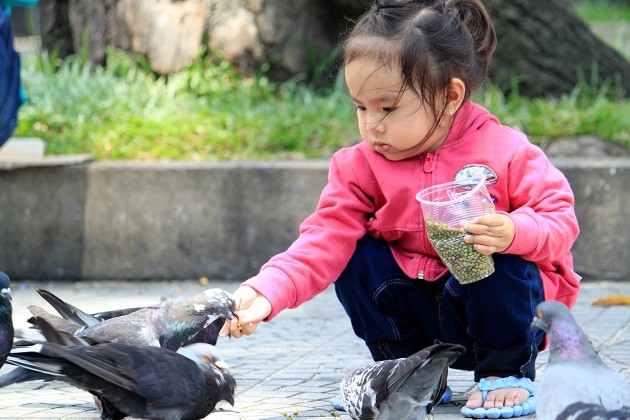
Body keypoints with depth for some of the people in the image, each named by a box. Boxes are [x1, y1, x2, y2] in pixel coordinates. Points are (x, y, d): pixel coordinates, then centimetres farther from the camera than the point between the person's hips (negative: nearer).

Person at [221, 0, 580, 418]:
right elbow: (325, 240, -16)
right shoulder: (360, 166, -8)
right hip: (418, 301, 4)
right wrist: (267, 291, -33)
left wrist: (514, 233, -39)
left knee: (501, 266, -33)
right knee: (358, 256, -15)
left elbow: (560, 218, -16)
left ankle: (508, 373, -6)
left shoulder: (504, 152, -17)